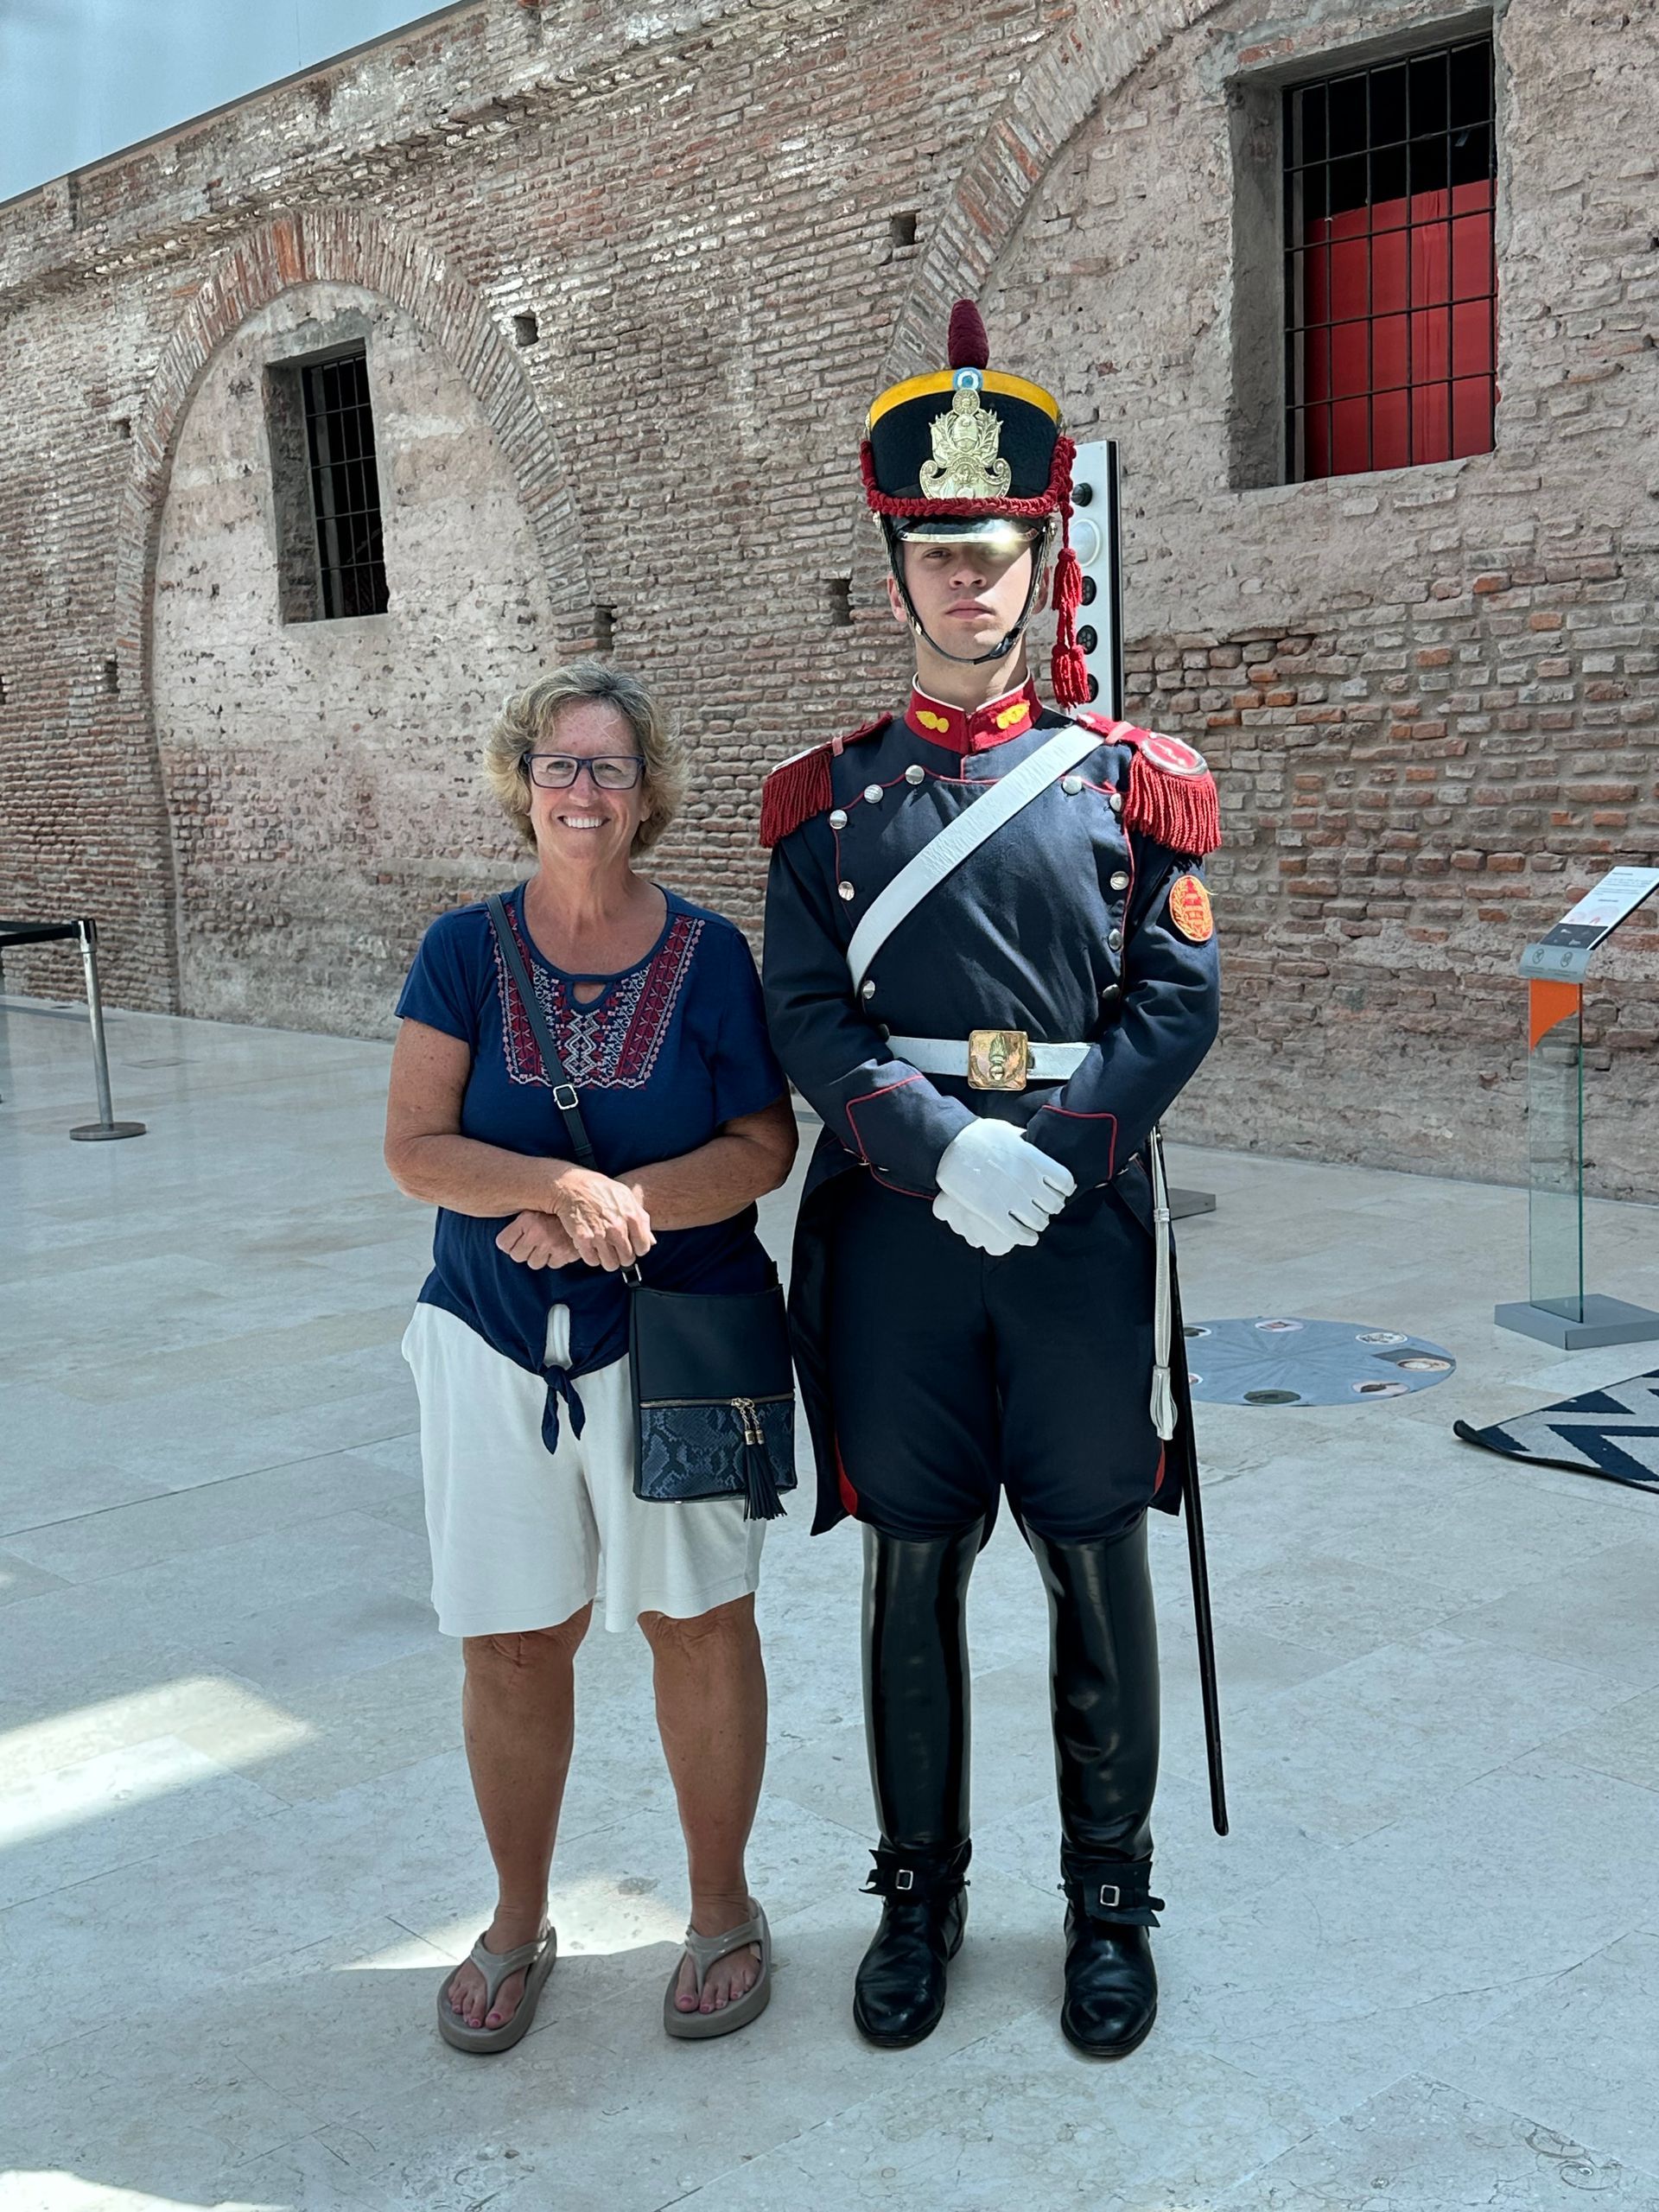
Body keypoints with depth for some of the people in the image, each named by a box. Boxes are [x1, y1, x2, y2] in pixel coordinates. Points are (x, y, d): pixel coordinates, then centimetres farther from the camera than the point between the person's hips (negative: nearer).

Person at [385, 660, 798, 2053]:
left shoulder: (707, 955, -1)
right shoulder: (466, 951, 1)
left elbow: (764, 1148, -5)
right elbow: (415, 1149, -6)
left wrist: (613, 1203, -20)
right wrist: (560, 1185, -23)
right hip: (496, 1344, 1)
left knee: (697, 1621, 6)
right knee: (512, 1643, 8)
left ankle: (722, 1910, 27)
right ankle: (519, 1923, 29)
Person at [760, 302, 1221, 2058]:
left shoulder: (1132, 784, 4)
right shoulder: (830, 798, 6)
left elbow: (1178, 1004, -2)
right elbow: (807, 1018, -2)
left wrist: (1053, 1153, -15)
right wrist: (944, 1150, -17)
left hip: (1083, 1218, 0)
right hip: (894, 1223, 1)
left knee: (1097, 1568, 9)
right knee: (911, 1568, 10)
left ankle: (1110, 1900, 27)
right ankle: (919, 1894, 28)